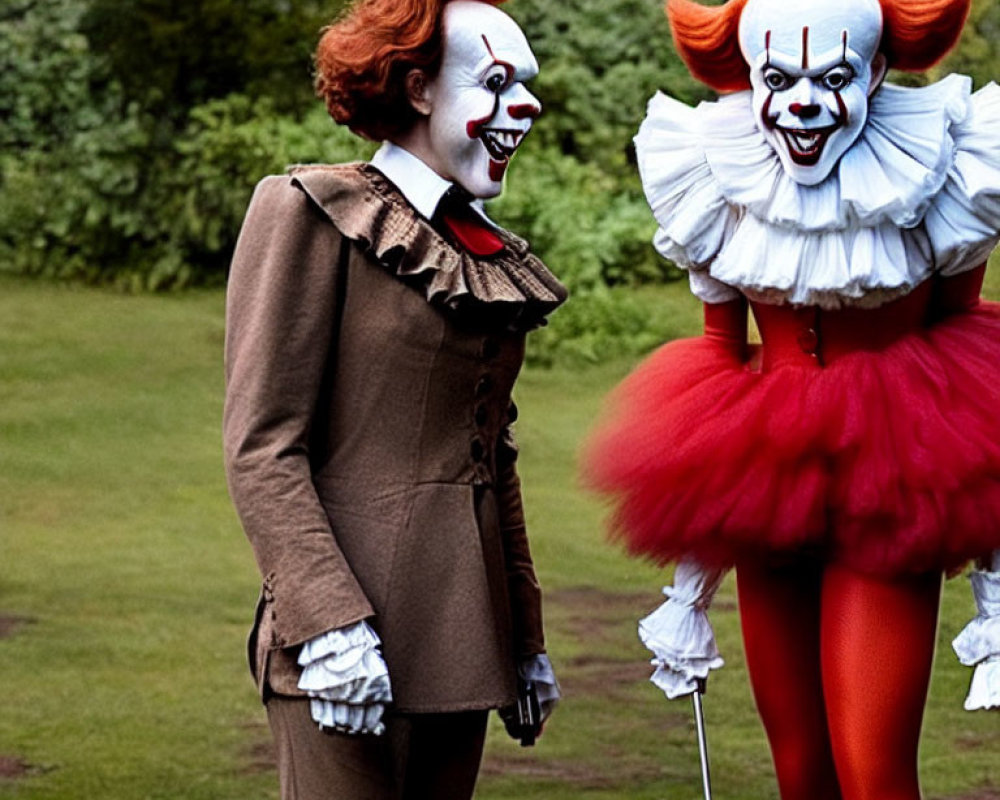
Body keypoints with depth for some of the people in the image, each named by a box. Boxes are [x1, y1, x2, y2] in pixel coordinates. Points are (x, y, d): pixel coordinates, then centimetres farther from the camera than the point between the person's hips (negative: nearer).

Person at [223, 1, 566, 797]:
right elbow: (263, 448, -10)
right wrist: (329, 623, -19)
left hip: (461, 644, 7)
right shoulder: (310, 216, -4)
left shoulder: (490, 254, 16)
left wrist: (525, 637, 19)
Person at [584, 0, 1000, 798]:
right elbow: (718, 368, 9)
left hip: (889, 500, -3)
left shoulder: (935, 175, -9)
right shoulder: (722, 186, -2)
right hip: (767, 493, 3)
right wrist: (690, 580, 11)